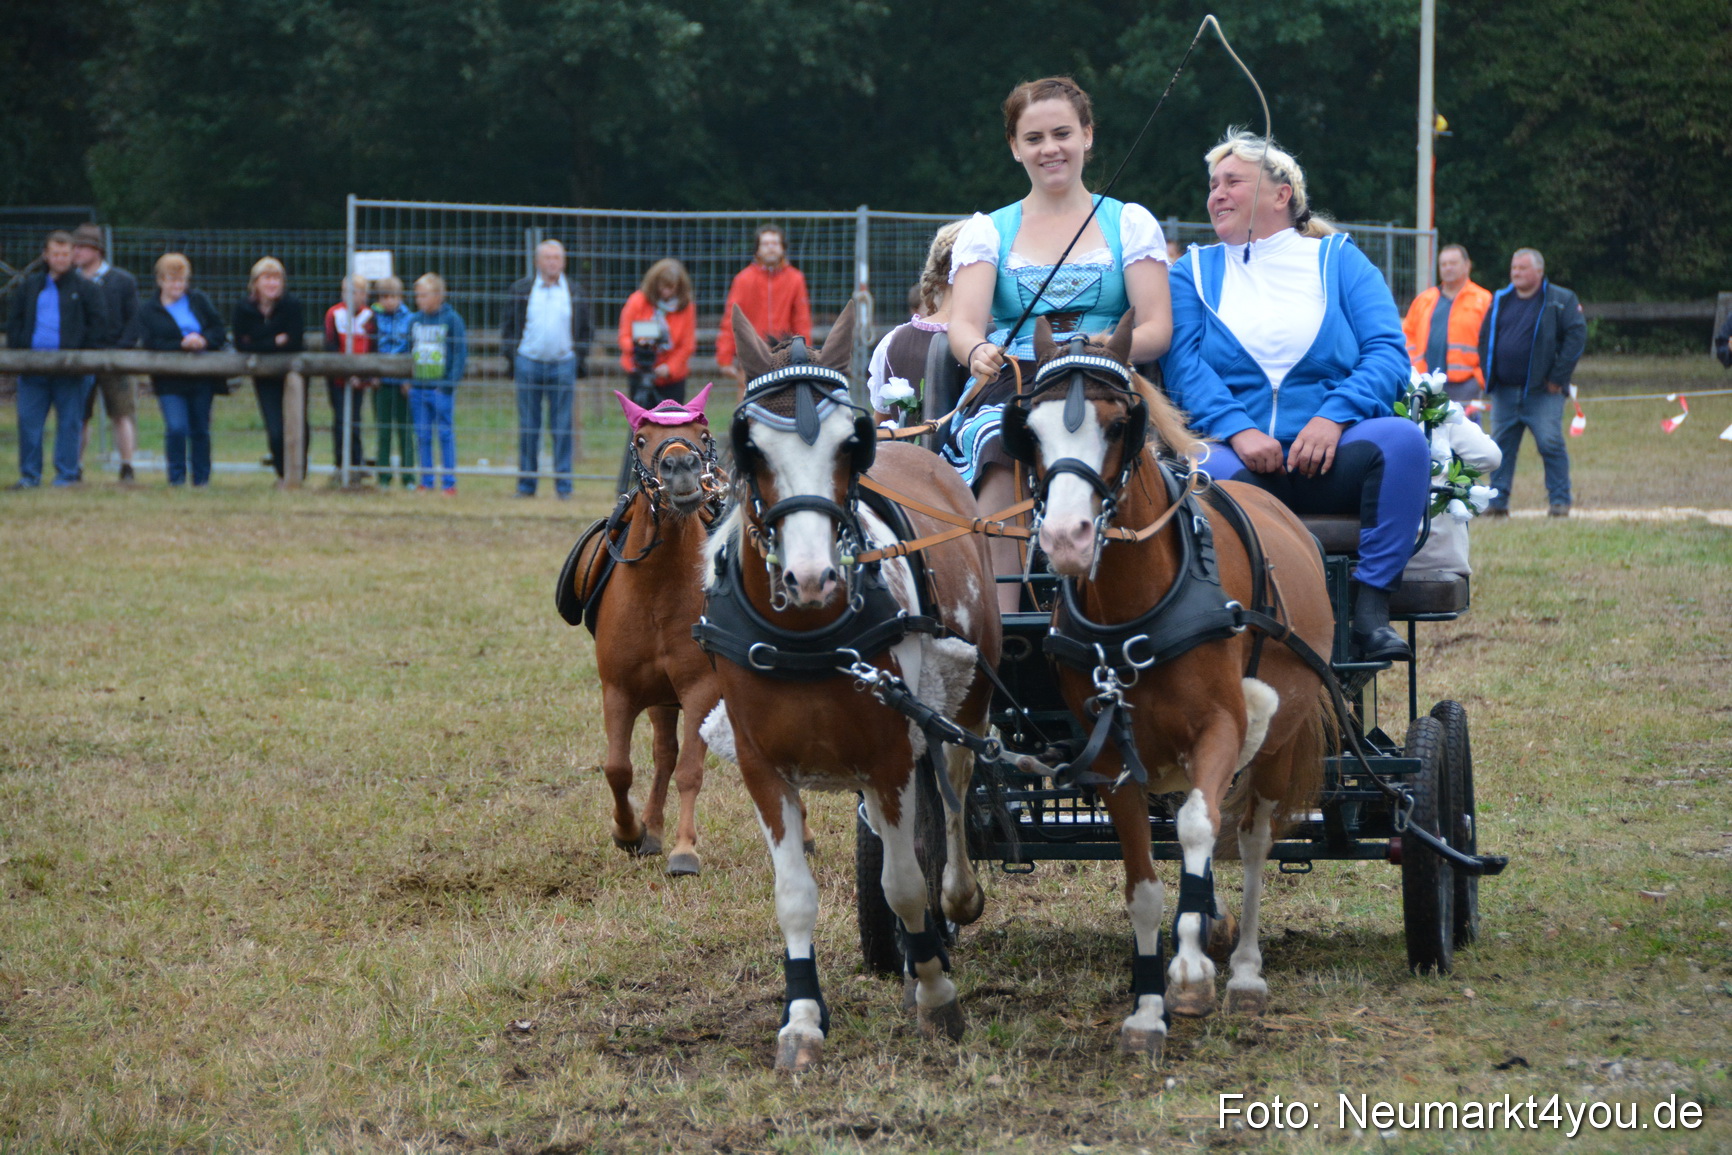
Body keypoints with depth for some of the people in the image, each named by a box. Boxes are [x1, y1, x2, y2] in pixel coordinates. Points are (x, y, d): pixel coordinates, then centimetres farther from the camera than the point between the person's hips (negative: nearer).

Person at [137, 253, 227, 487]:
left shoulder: (199, 301, 12)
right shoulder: (148, 311, 4)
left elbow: (219, 330, 8)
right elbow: (151, 344, -9)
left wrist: (203, 341, -13)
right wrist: (182, 345, -19)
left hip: (202, 378, 3)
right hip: (170, 381, -3)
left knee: (200, 430, 7)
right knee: (176, 428, -16)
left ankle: (201, 479, 18)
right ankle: (176, 477, -3)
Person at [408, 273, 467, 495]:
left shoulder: (451, 319, -4)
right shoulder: (414, 320, 10)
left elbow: (461, 352, -4)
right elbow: (408, 351, 15)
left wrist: (451, 381, -12)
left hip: (442, 387, -5)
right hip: (418, 388, 5)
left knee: (446, 434, -2)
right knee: (422, 436, 6)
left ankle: (449, 483, 2)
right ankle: (426, 482, 12)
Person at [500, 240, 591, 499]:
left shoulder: (575, 292, 8)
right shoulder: (521, 290, 6)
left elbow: (584, 330, 13)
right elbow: (508, 326, 8)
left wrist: (581, 360, 5)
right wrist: (512, 358, 0)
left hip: (563, 364, 0)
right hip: (528, 364, 0)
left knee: (562, 427, -1)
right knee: (528, 426, 2)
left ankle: (564, 483, 3)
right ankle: (526, 483, 7)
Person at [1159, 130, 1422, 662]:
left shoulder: (1339, 261, 16)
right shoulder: (1194, 273, 18)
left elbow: (1387, 354, 2)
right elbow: (1185, 365, 2)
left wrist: (1333, 417, -17)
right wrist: (1237, 430, -18)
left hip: (1329, 457, 1)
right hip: (1241, 456, -1)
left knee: (1402, 438, -31)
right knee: (1207, 477, -37)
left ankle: (1372, 610, -28)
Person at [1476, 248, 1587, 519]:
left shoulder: (1561, 300, -1)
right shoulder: (1500, 301, 14)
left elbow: (1576, 336, -6)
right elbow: (1485, 339, 19)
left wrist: (1558, 378, -11)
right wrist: (1489, 377, 8)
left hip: (1542, 392, -5)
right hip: (1504, 392, 5)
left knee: (1550, 445, -9)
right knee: (1501, 446, 4)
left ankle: (1560, 501, -2)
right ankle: (1497, 501, 8)